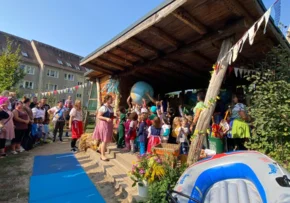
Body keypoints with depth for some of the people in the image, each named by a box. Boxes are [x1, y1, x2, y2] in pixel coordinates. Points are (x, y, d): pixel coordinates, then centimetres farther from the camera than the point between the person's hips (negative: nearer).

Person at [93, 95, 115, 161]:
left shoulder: (111, 108, 10)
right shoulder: (103, 107, -15)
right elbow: (98, 116, -19)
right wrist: (106, 118, -28)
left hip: (109, 124, 8)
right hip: (103, 124, -8)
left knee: (107, 139, 16)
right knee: (104, 140, -5)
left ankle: (102, 154, 37)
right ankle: (102, 155, 5)